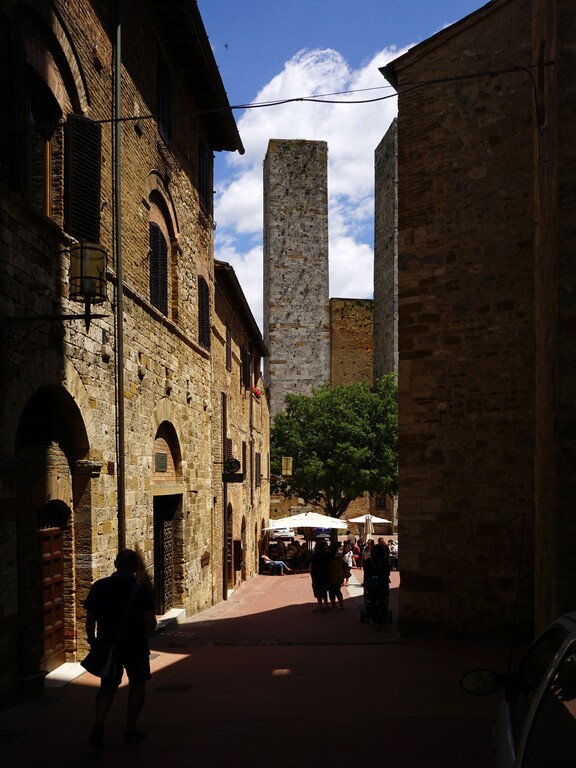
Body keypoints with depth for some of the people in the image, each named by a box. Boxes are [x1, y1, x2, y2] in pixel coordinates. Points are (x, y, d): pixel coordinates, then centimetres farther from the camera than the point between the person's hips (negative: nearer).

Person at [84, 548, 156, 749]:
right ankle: (130, 730, 19)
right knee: (137, 684, 17)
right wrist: (145, 633, 7)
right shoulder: (141, 590, -12)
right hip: (135, 646, -3)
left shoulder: (98, 587, -4)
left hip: (107, 644, 3)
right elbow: (150, 623, -15)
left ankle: (98, 724, -3)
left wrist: (92, 641, 15)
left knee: (107, 687, 17)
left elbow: (90, 619, -1)